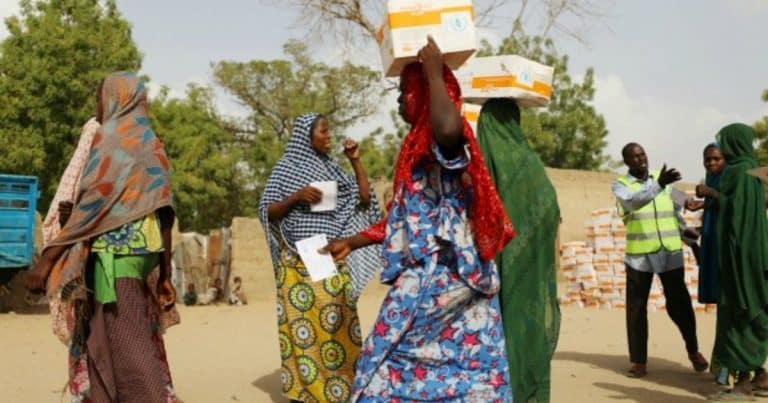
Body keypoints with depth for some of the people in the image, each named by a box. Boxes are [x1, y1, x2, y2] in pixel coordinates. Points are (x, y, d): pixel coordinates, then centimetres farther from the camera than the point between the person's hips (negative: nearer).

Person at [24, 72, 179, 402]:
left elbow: (91, 203, -16)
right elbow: (164, 213, 11)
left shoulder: (110, 137, -7)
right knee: (107, 339, 14)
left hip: (115, 253, -8)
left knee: (126, 346, -4)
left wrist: (47, 258, -14)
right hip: (142, 251, 8)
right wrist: (164, 272, 15)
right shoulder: (152, 144, 14)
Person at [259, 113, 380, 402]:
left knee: (338, 323, 3)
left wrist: (356, 161, 7)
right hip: (300, 262, -4)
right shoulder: (287, 168, 1)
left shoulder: (332, 168, 13)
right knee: (303, 324, -4)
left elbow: (364, 199, 12)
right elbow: (267, 212, -2)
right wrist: (295, 197, -17)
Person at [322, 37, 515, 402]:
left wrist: (434, 72, -24)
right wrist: (352, 242, 26)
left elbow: (449, 128, -41)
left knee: (393, 369, -1)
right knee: (464, 369, 11)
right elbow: (404, 218, 23)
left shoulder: (443, 143, -13)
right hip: (428, 276, 9)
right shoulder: (420, 146, 17)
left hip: (437, 279, -9)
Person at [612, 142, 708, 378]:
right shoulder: (620, 185, -3)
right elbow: (633, 202, -25)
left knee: (679, 304, 4)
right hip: (639, 256, -2)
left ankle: (693, 350, 26)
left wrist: (687, 234, 17)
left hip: (670, 253, 2)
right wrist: (659, 184, -37)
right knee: (636, 309, 0)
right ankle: (639, 362, 8)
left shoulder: (662, 178, 10)